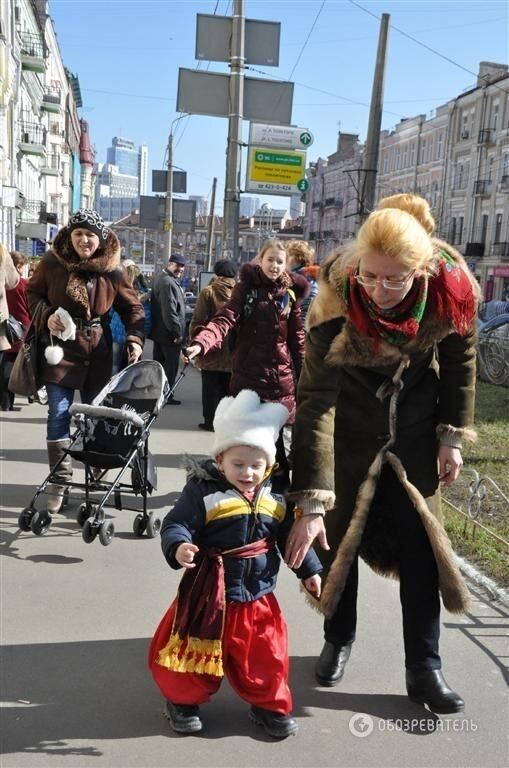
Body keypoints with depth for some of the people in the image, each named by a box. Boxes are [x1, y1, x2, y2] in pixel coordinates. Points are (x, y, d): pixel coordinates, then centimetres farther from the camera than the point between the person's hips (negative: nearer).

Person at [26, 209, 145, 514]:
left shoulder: (112, 269, -4)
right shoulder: (52, 262, -5)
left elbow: (132, 307, 4)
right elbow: (33, 292, 8)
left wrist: (135, 339, -10)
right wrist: (46, 317, -11)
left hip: (97, 352, 1)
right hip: (60, 347, -1)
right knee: (59, 414, -6)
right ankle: (59, 482, 2)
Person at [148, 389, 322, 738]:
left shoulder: (275, 497, 0)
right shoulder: (202, 490, -15)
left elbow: (290, 537, 11)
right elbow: (176, 524, -18)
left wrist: (309, 570, 14)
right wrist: (178, 547, -39)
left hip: (258, 594, 4)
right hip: (209, 592, -3)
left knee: (267, 655, 12)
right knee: (198, 650, 9)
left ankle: (270, 705, 35)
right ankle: (185, 700, 35)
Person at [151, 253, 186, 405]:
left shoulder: (161, 278, 13)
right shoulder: (169, 283, -21)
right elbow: (170, 311, -26)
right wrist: (177, 332, -22)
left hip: (158, 331, 10)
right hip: (170, 334, -10)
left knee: (159, 363, 18)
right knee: (170, 365, 0)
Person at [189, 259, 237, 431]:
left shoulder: (209, 292, -8)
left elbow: (198, 321, -9)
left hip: (212, 352, -3)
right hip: (234, 351, 3)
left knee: (211, 388, 6)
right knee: (228, 388, 13)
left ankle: (211, 421, 8)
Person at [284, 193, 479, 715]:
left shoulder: (450, 288, -25)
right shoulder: (335, 302, -32)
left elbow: (460, 363, -4)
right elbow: (315, 401, -30)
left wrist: (452, 437, -4)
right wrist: (311, 504, -32)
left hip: (415, 427, 2)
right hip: (350, 427, -2)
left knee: (420, 540, 2)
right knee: (340, 533, 5)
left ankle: (424, 668, 14)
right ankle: (338, 641, 28)